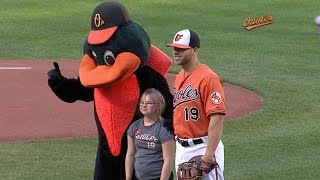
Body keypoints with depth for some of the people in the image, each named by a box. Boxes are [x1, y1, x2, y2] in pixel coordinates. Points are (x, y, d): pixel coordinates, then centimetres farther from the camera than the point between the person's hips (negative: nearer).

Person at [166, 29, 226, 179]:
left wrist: (209, 154, -26)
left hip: (202, 148, -9)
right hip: (181, 148, 9)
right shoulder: (179, 78, 12)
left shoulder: (208, 78, -16)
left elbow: (217, 119, -22)